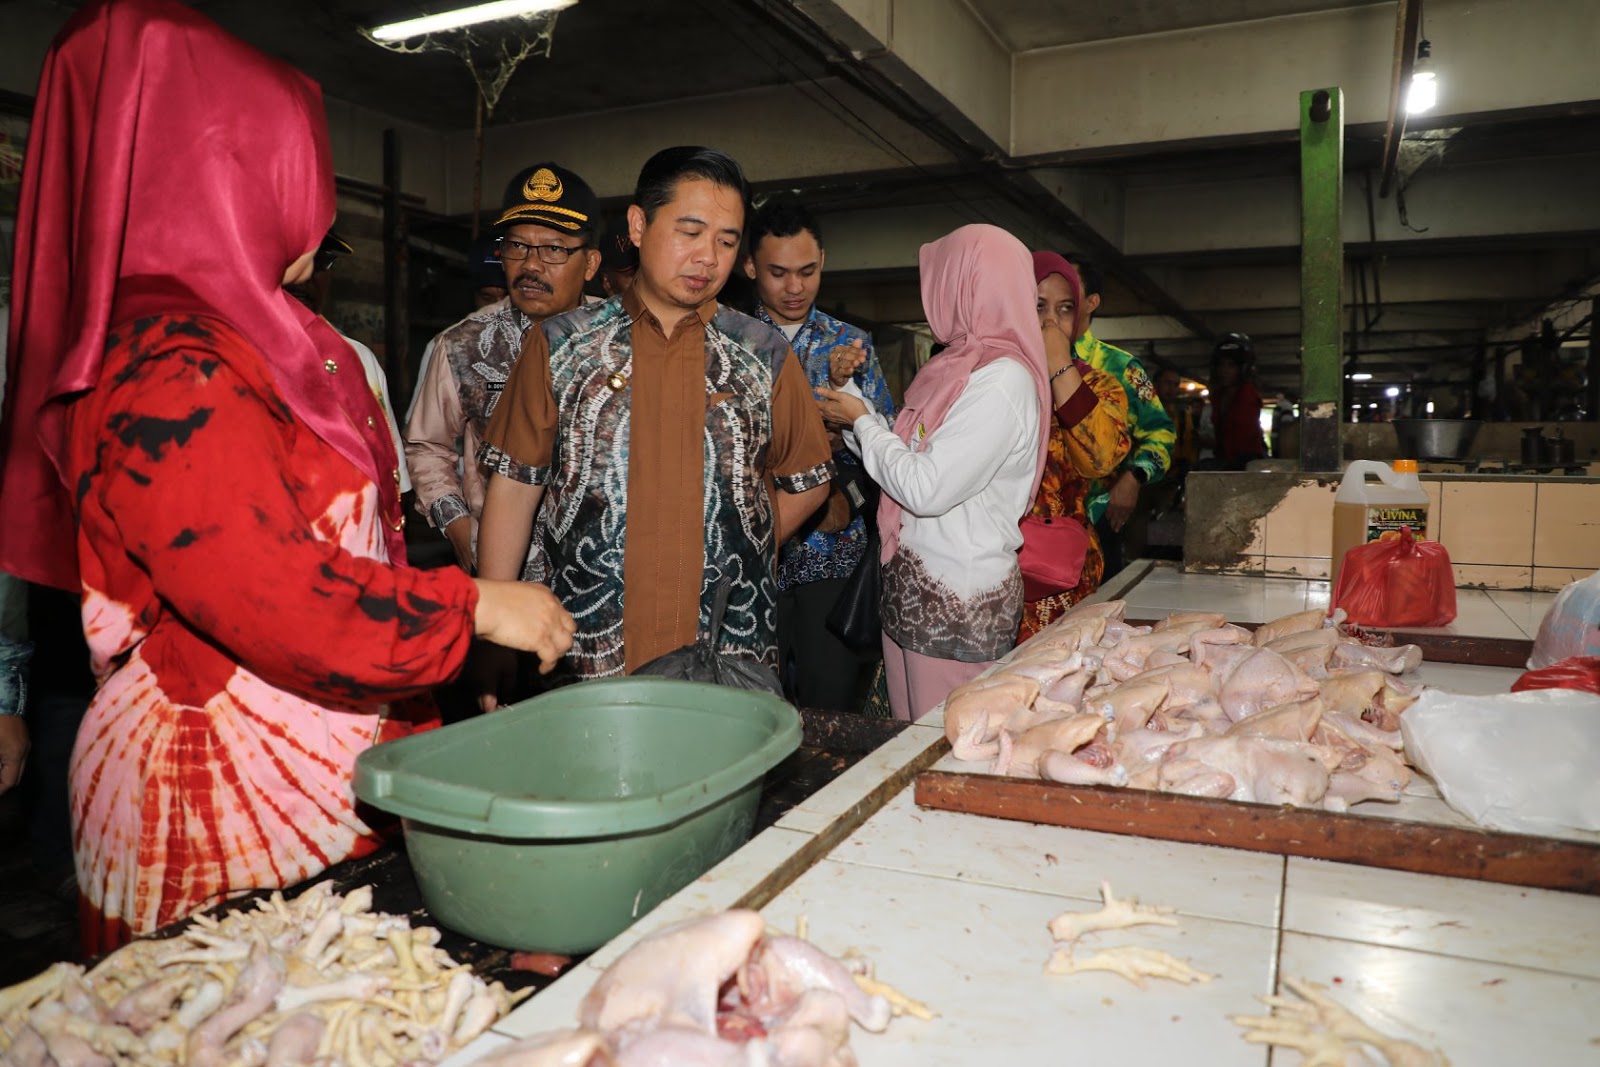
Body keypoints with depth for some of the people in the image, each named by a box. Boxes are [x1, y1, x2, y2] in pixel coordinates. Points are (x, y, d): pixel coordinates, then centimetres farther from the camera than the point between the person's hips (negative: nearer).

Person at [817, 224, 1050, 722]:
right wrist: (855, 419, 9)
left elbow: (925, 489, -20)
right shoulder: (963, 367, 12)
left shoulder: (1003, 382, -17)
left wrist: (862, 421, -7)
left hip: (959, 604, -9)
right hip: (916, 587, 9)